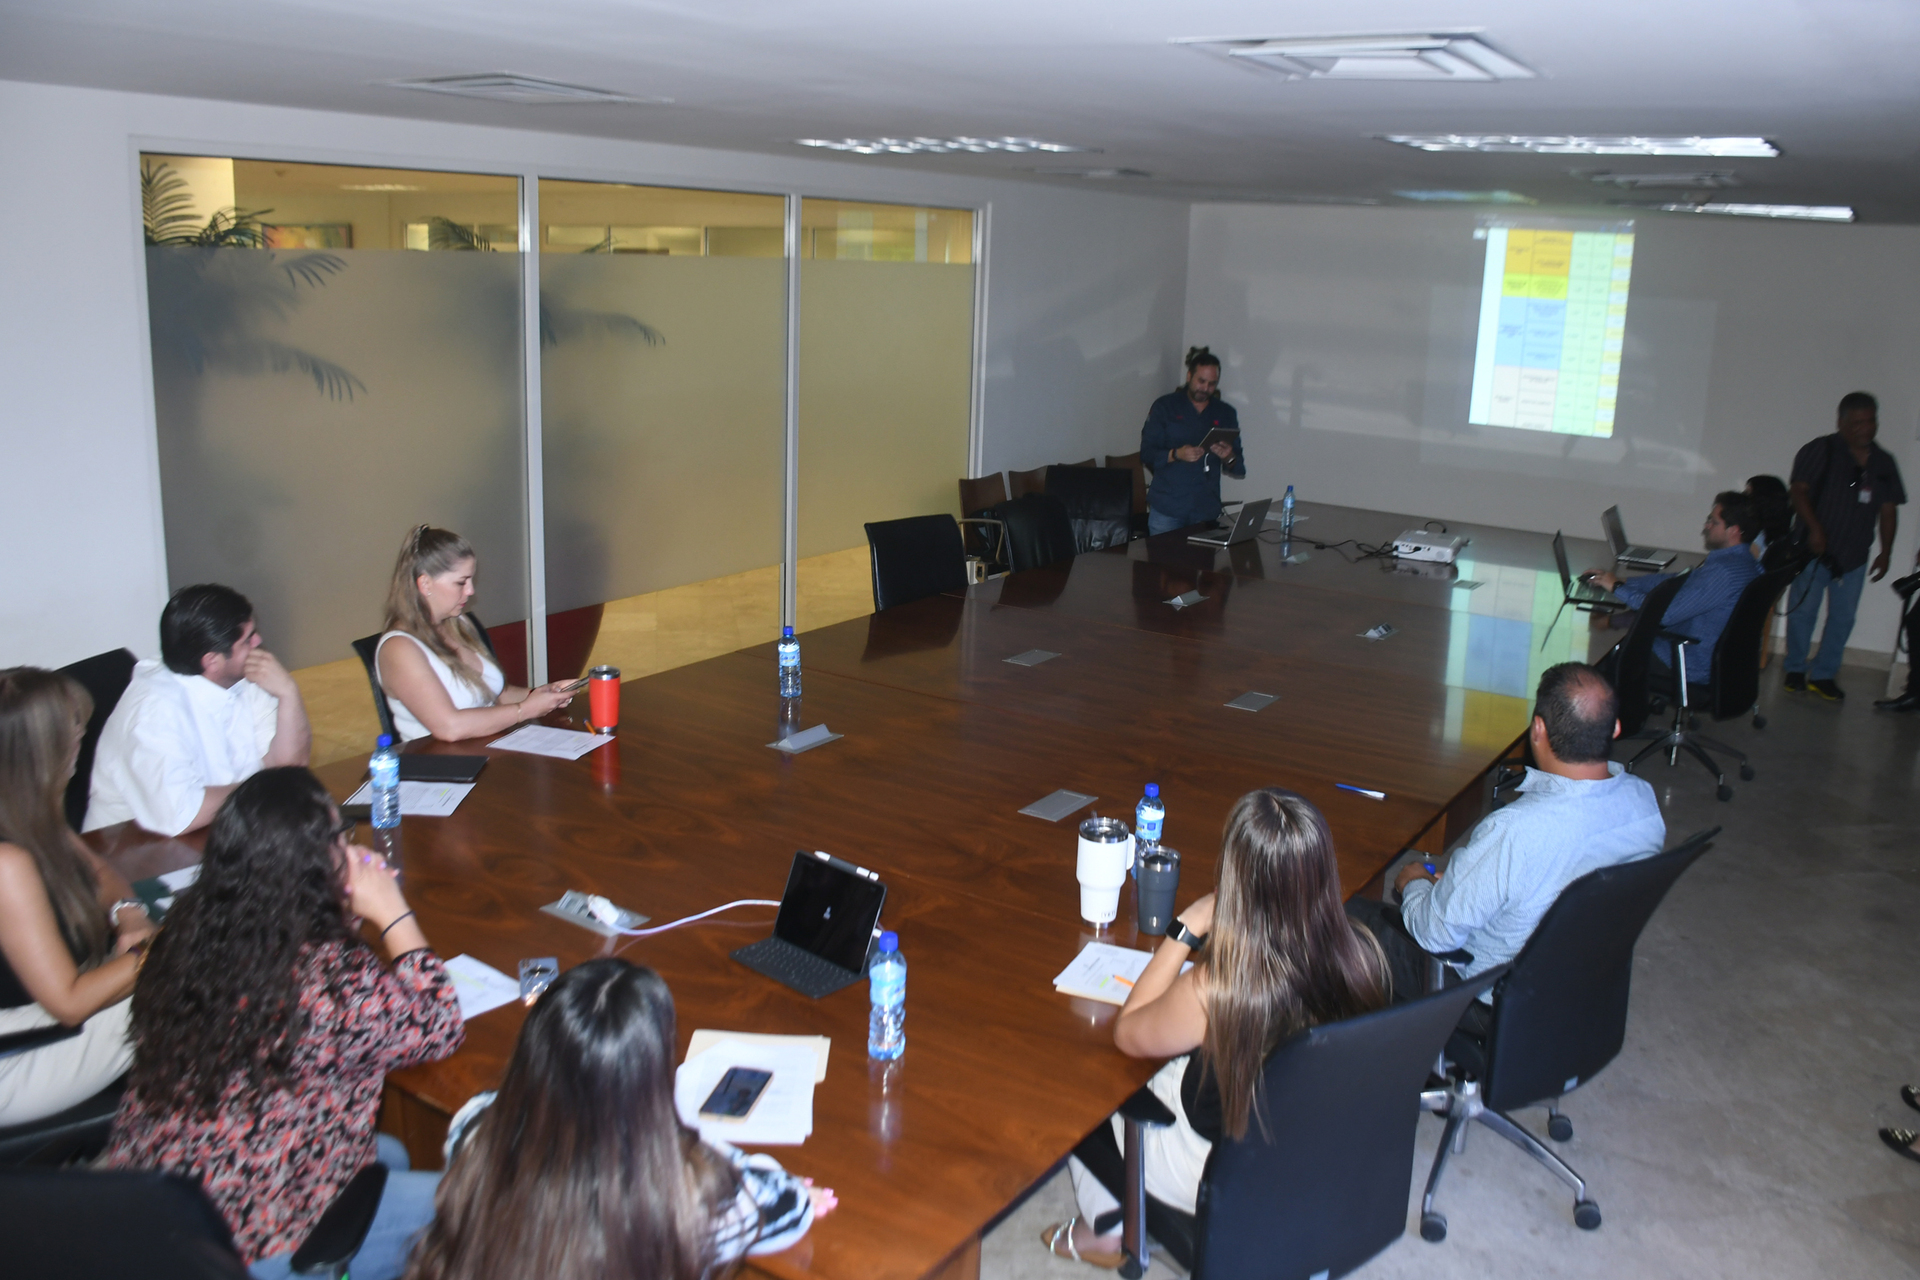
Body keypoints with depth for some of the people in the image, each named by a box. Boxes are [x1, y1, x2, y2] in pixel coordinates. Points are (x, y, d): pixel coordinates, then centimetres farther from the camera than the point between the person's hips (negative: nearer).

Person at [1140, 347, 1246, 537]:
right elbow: (1146, 453, -4)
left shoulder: (1226, 413, 9)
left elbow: (1239, 470, 9)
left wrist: (1229, 458, -14)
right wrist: (1176, 454, -22)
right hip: (1166, 508, -2)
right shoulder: (1165, 406, 2)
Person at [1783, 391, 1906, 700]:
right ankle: (1795, 670, 13)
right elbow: (1798, 490, -11)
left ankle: (1823, 675, 14)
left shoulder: (1884, 463, 10)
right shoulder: (1820, 451, -5)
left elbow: (1888, 510, 11)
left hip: (1855, 556, 4)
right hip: (1815, 549, -4)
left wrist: (1885, 552, 5)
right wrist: (1814, 529, -23)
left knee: (1843, 618, 5)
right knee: (1803, 610, -1)